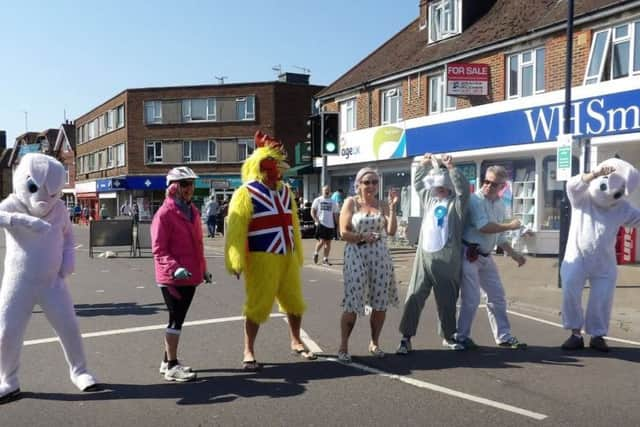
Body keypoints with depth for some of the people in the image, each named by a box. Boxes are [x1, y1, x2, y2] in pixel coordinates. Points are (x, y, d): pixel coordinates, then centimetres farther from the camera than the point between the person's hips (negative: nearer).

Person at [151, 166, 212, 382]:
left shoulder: (193, 211, 12)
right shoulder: (164, 214, -13)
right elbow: (158, 250, -15)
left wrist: (203, 269, 21)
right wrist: (175, 268, -27)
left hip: (190, 277, 8)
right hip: (172, 278, -8)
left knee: (178, 319, 15)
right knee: (176, 319, -4)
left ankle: (168, 361, 28)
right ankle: (171, 367, 6)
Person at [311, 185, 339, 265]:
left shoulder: (333, 202, 13)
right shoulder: (318, 200, 4)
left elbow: (335, 214, 15)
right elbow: (312, 212, 1)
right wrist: (316, 220, -12)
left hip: (330, 225, 4)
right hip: (321, 224, -4)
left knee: (328, 242, 4)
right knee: (321, 241, -12)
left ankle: (325, 259, 11)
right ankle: (316, 253, 14)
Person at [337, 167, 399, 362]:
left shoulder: (383, 204, 7)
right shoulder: (351, 202, 1)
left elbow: (391, 231, -5)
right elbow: (344, 232, -5)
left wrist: (392, 207, -10)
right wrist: (362, 237, -15)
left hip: (380, 256, 3)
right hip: (356, 255, -3)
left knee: (380, 302, 6)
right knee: (352, 303, -5)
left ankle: (374, 343, 23)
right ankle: (343, 346, 5)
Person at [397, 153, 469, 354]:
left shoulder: (457, 203, 1)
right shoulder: (430, 199, 15)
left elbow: (464, 188, -17)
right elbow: (418, 183, 26)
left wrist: (451, 168, -23)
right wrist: (424, 165, 17)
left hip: (447, 260, -3)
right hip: (424, 256, 3)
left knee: (447, 300, 8)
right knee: (414, 297, -2)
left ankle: (448, 336, 26)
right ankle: (406, 338, 2)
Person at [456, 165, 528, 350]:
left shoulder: (500, 204, 10)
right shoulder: (475, 200, -14)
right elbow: (483, 227, -26)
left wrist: (513, 254, 13)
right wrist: (510, 225, -14)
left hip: (486, 256, 8)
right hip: (469, 254, -8)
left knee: (497, 296, 13)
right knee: (471, 299, -6)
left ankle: (503, 336, 25)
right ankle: (461, 336, 10)